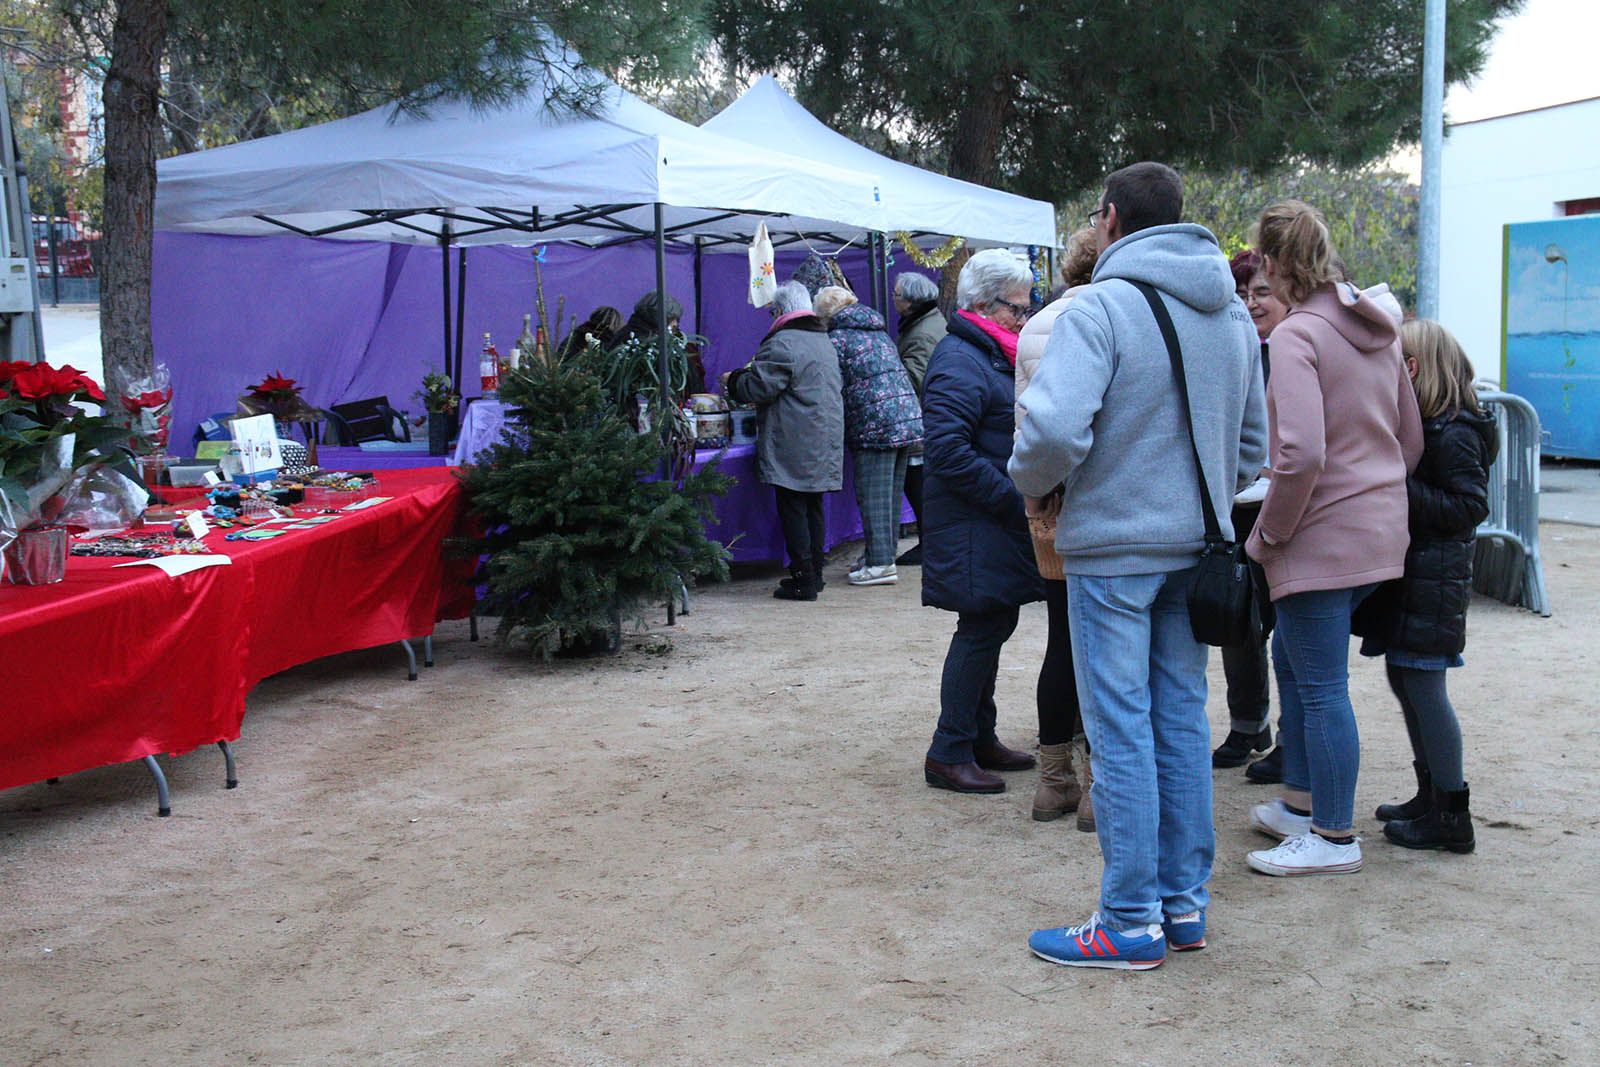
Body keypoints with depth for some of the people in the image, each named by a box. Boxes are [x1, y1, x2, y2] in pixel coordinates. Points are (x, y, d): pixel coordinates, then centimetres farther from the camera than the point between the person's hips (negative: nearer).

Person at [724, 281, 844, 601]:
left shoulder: (782, 344, -14)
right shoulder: (824, 341, 18)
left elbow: (758, 388, -16)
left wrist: (733, 380, 5)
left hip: (794, 447, -9)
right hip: (824, 444, 9)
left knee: (792, 509, -3)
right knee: (813, 508, 15)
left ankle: (804, 580, -3)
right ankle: (814, 572, 21)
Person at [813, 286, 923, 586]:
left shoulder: (837, 339, -4)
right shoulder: (879, 332, 21)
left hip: (875, 426, -8)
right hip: (909, 418, 8)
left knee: (873, 496, -3)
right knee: (892, 493, 13)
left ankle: (881, 563, -2)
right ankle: (886, 554, 21)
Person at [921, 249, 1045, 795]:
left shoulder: (990, 356, 17)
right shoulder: (959, 362, -16)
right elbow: (949, 451, -25)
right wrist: (1011, 499, -22)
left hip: (998, 525, 10)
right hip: (973, 530, -10)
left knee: (992, 626, 15)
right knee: (982, 629, -6)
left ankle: (980, 738, 27)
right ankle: (948, 754, 2)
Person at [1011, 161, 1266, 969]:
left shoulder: (1102, 307, -15)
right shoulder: (1232, 313, 9)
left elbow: (1054, 428, -27)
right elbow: (1254, 442, 15)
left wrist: (1034, 486, -7)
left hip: (1113, 545, -7)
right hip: (1194, 547, 7)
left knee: (1121, 730, 0)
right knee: (1181, 720, 14)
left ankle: (1132, 924, 8)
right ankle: (1185, 903, 24)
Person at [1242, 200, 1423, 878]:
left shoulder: (1297, 334, -16)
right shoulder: (1376, 332, 11)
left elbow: (1302, 453, -25)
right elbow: (1411, 440, 15)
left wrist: (1268, 533, -13)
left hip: (1321, 536, -9)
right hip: (1378, 531, 9)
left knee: (1321, 685, 0)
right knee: (1293, 661, 21)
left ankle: (1335, 838, 10)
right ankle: (1301, 803, 31)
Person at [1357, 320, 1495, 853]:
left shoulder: (1455, 435, -15)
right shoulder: (1416, 424, 14)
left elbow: (1470, 507, -19)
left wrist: (1403, 490, -22)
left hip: (1433, 580, -10)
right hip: (1406, 574, 10)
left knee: (1423, 686, -6)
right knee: (1404, 679, 15)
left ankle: (1452, 815, 4)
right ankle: (1430, 795, 28)